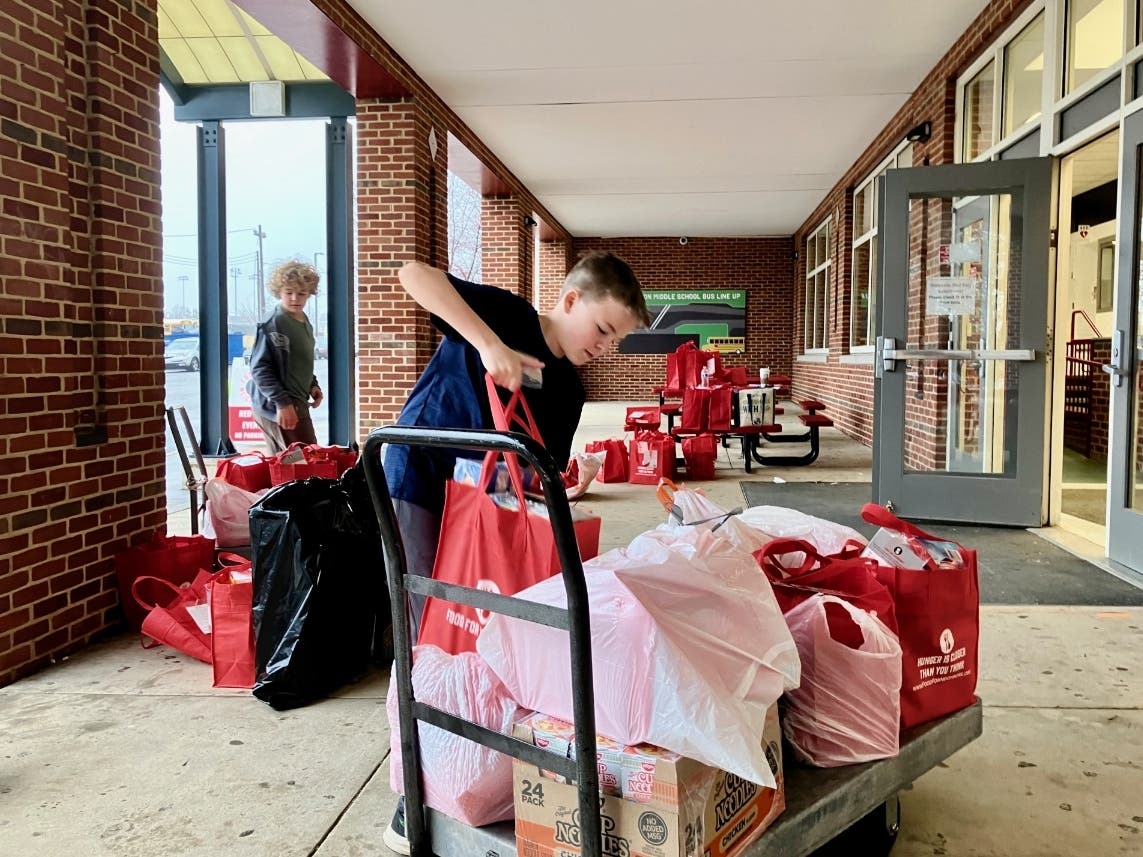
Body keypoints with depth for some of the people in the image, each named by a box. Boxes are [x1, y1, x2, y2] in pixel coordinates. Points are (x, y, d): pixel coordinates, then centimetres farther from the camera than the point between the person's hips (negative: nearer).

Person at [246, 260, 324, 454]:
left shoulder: (304, 322, 11)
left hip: (295, 402, 9)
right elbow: (259, 368, -19)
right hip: (279, 407, -9)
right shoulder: (272, 325, -16)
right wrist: (282, 402, -24)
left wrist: (312, 385, 8)